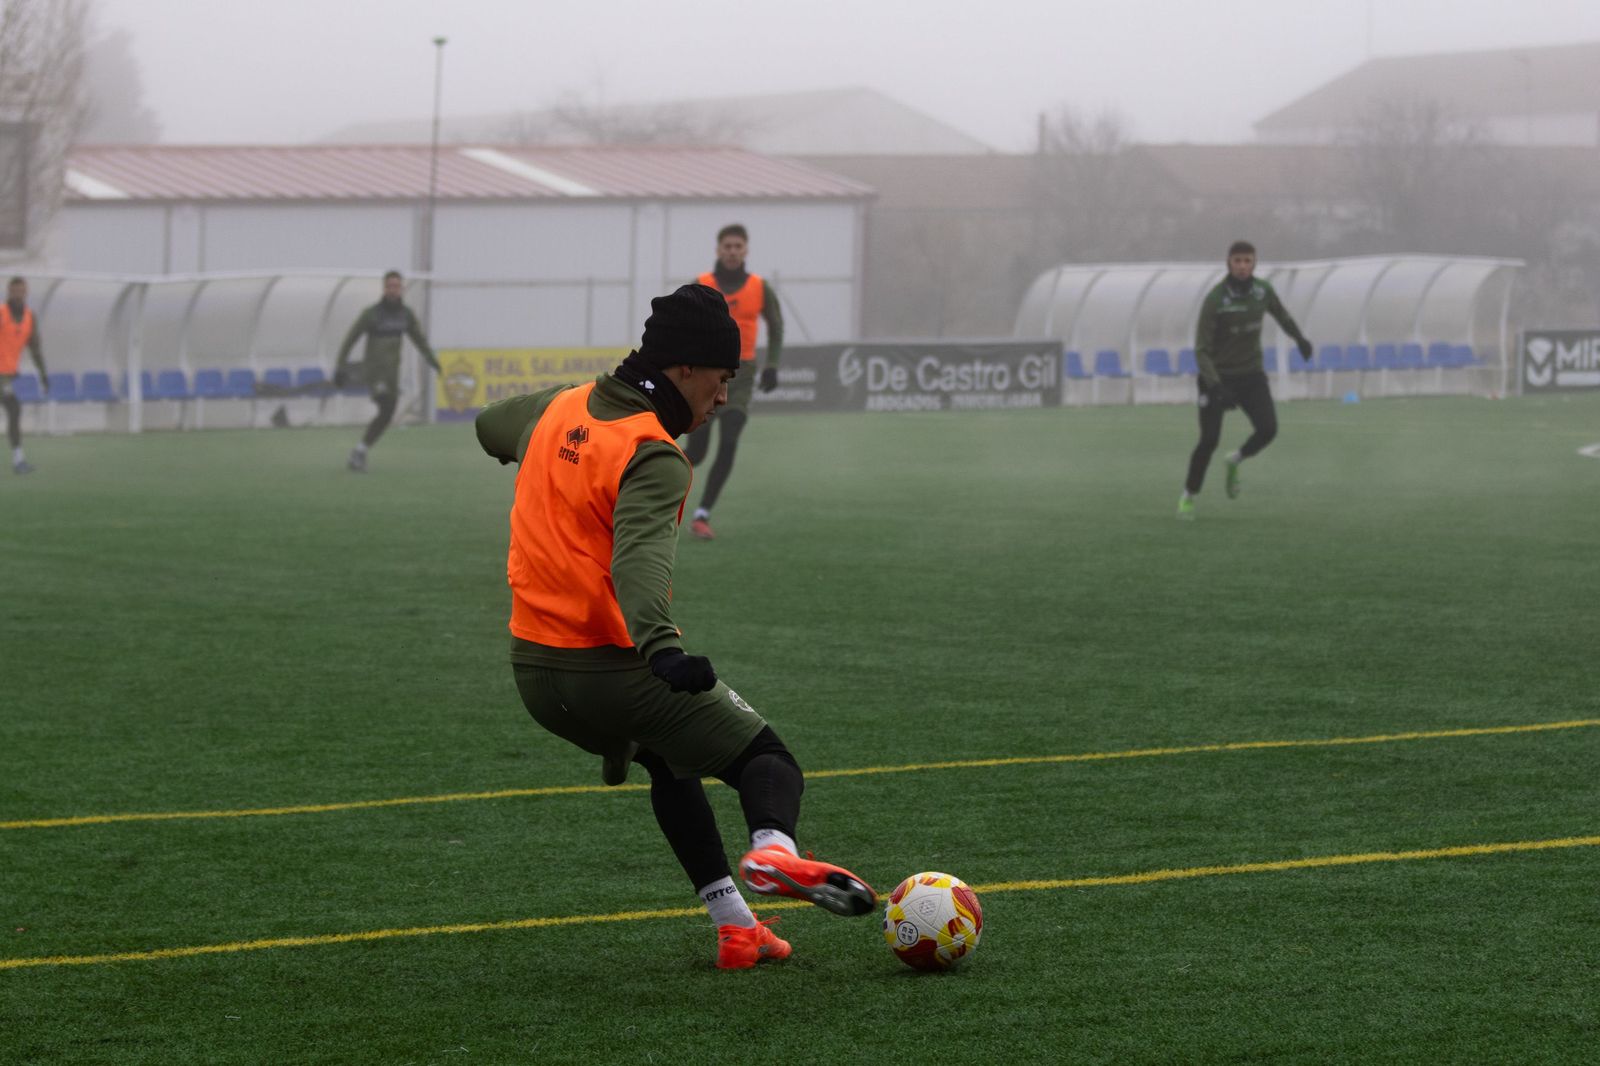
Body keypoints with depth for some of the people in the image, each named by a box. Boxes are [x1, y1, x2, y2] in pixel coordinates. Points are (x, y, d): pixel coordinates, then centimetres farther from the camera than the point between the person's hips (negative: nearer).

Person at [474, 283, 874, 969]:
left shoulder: (559, 407, 8)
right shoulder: (653, 458, -18)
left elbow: (491, 426, 31)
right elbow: (640, 558, -36)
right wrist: (661, 648, -51)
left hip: (532, 671, 8)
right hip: (618, 671, -8)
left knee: (670, 765, 30)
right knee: (767, 759, 1)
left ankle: (733, 924, 22)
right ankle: (773, 848, -33)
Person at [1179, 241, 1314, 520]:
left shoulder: (1263, 290, -5)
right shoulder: (1214, 300, -20)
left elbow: (1280, 313, 19)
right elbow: (1201, 350, -22)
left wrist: (1299, 338, 36)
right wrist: (1215, 386, -35)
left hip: (1251, 374, 4)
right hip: (1217, 377, -4)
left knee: (1268, 429, -15)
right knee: (1209, 440, -11)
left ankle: (1235, 462, 16)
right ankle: (1188, 496, 11)